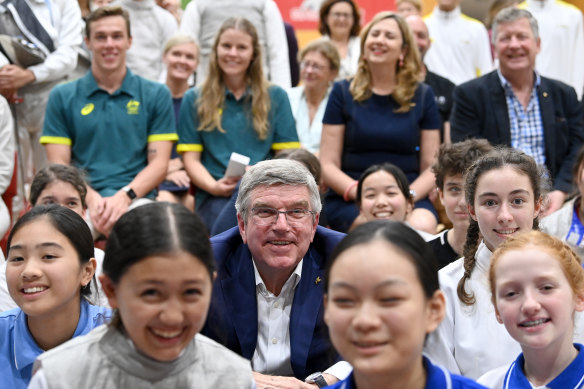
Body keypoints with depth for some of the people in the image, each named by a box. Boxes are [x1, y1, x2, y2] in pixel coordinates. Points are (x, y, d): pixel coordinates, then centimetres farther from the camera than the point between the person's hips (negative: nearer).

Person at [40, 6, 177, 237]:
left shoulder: (156, 95, 14)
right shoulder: (62, 97, 14)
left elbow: (159, 163, 8)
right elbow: (58, 165, 8)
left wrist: (125, 196, -11)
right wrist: (91, 198, -11)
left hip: (136, 200, 0)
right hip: (82, 201, 0)